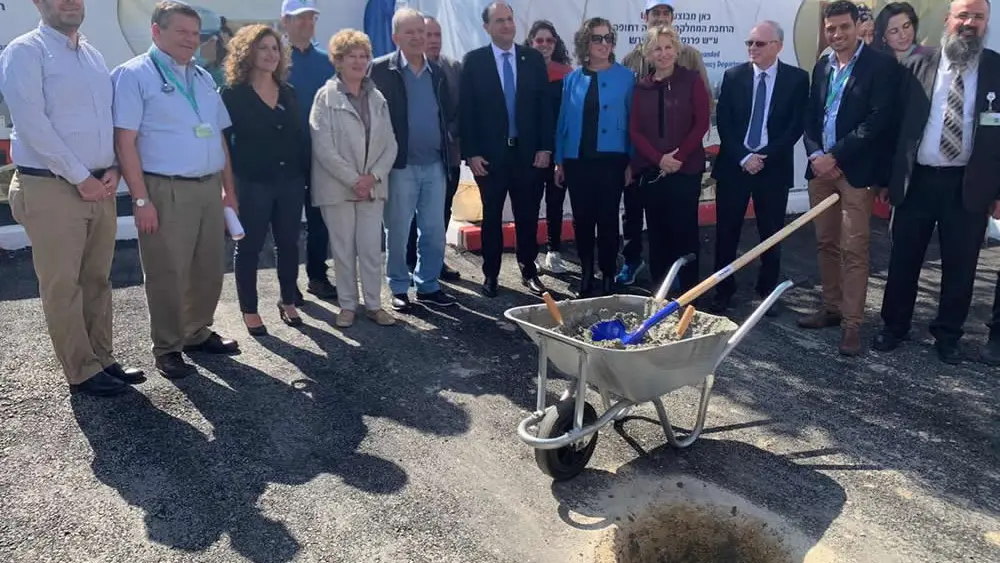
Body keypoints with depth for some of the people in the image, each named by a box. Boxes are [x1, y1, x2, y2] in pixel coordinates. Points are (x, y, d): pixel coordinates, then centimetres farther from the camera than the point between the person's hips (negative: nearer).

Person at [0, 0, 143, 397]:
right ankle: (82, 372, 10)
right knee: (62, 286, 1)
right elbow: (32, 123, -13)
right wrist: (80, 177, -13)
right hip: (50, 188, -6)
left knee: (97, 281, 12)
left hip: (100, 187, 6)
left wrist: (112, 170, 0)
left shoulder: (94, 55, 16)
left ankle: (102, 359, 22)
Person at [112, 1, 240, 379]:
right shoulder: (135, 75, -4)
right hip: (166, 191, -6)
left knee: (209, 270, 14)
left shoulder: (203, 78, 16)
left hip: (209, 188, 7)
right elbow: (125, 141, -10)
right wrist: (141, 199, -16)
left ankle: (197, 334, 31)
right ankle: (167, 349, 16)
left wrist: (228, 189, 15)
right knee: (168, 275, 1)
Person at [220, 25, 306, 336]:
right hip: (252, 183, -5)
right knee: (249, 246, 5)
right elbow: (224, 140, -6)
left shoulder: (288, 92, 11)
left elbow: (299, 136, 13)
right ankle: (249, 310, 16)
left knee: (288, 243, 11)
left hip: (290, 181, 5)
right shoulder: (233, 94, -5)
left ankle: (288, 302, 26)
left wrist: (305, 173, 7)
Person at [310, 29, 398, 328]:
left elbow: (390, 144, 5)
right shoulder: (326, 97, -5)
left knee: (372, 248, 4)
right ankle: (348, 305, 17)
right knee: (343, 249, 5)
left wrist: (373, 176, -9)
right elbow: (323, 147, -12)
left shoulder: (377, 98, 9)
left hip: (372, 186, 3)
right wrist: (353, 179, -14)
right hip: (338, 186, -3)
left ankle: (373, 304, 16)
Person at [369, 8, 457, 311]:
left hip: (435, 165, 5)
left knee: (434, 231, 9)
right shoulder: (381, 69, -4)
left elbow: (448, 115, 16)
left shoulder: (437, 72, 12)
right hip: (400, 165, -4)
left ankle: (428, 286, 22)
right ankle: (399, 288, 18)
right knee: (397, 232, 5)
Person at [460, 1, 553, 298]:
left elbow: (545, 106, 5)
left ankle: (529, 271, 22)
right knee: (492, 216, 9)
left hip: (529, 152, 2)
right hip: (489, 154, -1)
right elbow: (466, 110, -3)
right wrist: (471, 153, -9)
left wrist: (545, 147, -2)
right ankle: (490, 274, 20)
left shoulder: (533, 58, 5)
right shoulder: (473, 61, -1)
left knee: (528, 216, 8)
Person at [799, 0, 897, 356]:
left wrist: (836, 157, -15)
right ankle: (831, 308, 23)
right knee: (826, 243, 12)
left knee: (853, 249, -5)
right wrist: (815, 155, -3)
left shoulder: (880, 65, -5)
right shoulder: (822, 67, 14)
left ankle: (852, 323, 0)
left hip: (855, 170, -6)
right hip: (821, 167, 6)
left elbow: (879, 120, -13)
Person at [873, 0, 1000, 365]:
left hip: (969, 185, 0)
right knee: (903, 260, 10)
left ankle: (947, 335, 26)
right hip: (917, 181, 0)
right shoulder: (917, 66, 2)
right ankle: (894, 326, 27)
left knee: (960, 265, 9)